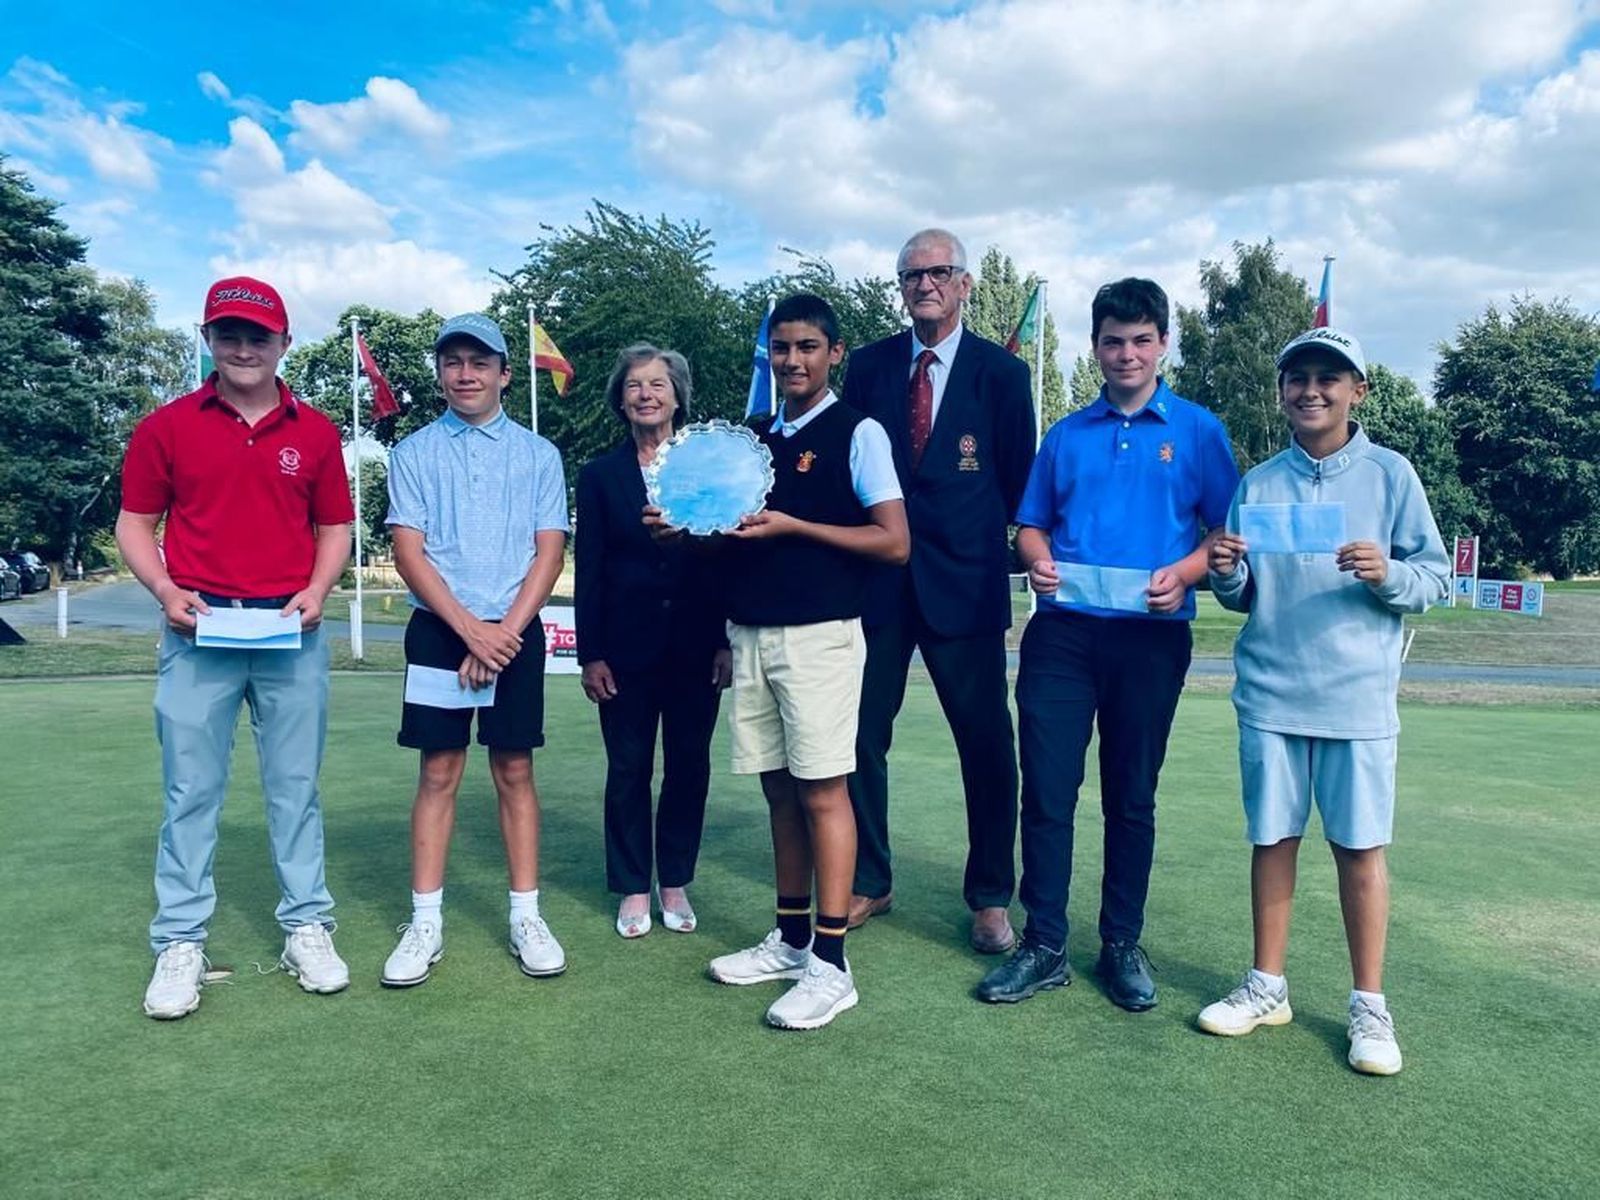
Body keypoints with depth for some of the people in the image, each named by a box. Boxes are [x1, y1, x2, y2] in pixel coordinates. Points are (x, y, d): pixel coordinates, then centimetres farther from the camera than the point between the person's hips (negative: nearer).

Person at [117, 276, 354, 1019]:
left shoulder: (315, 432, 6)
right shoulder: (166, 426, 3)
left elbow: (334, 528, 11)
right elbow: (134, 523, 7)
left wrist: (317, 591, -6)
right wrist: (166, 590, -9)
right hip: (199, 630, -1)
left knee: (295, 786, 8)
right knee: (190, 790, 4)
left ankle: (307, 930, 18)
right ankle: (180, 944, 15)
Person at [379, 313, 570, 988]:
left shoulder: (538, 455, 7)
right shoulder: (413, 453, 6)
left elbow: (549, 553, 1)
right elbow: (408, 553, -1)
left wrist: (505, 632, -10)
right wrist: (470, 629, -12)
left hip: (516, 632, 0)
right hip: (439, 630, 0)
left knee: (514, 771, 5)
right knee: (439, 772, 3)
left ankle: (526, 918, 12)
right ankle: (425, 923, 10)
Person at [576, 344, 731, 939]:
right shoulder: (600, 475, 4)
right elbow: (589, 571, 2)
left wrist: (728, 642, -3)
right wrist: (591, 655, -3)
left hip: (696, 645, 1)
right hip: (627, 645, 0)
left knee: (689, 767, 8)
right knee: (628, 769, 7)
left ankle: (675, 883, 23)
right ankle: (634, 889, 20)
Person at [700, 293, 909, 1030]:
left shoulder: (857, 432, -3)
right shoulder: (756, 438, 15)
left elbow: (894, 543, -10)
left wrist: (792, 526, -14)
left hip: (819, 634, -6)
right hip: (752, 635, 6)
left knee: (822, 791, -3)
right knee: (780, 791, 12)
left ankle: (831, 965, 4)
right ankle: (789, 941, 24)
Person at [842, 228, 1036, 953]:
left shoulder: (1001, 371, 2)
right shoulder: (868, 366, 8)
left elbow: (1018, 482, 4)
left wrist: (1009, 554, 0)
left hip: (964, 580, -2)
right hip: (875, 577, 2)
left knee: (986, 742, 4)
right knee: (861, 733, 7)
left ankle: (990, 898, 20)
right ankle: (868, 884, 24)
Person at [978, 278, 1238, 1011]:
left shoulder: (1196, 430, 6)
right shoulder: (1066, 435, 14)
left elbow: (1226, 530, 3)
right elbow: (1033, 523, 17)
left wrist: (1183, 573, -15)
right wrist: (1037, 559, -5)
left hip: (1150, 635, -1)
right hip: (1062, 630, 2)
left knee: (1131, 795, 9)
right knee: (1046, 789, 0)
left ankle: (1122, 945, 22)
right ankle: (1044, 945, 12)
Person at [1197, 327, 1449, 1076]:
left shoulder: (1390, 475, 1)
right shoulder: (1257, 483, 9)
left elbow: (1436, 579, 1)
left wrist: (1387, 575, -19)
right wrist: (1227, 576, -10)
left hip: (1356, 696, -2)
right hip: (1270, 693, 3)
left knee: (1360, 846, 3)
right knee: (1272, 838, 9)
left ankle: (1370, 1006, 16)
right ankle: (1267, 986, 21)